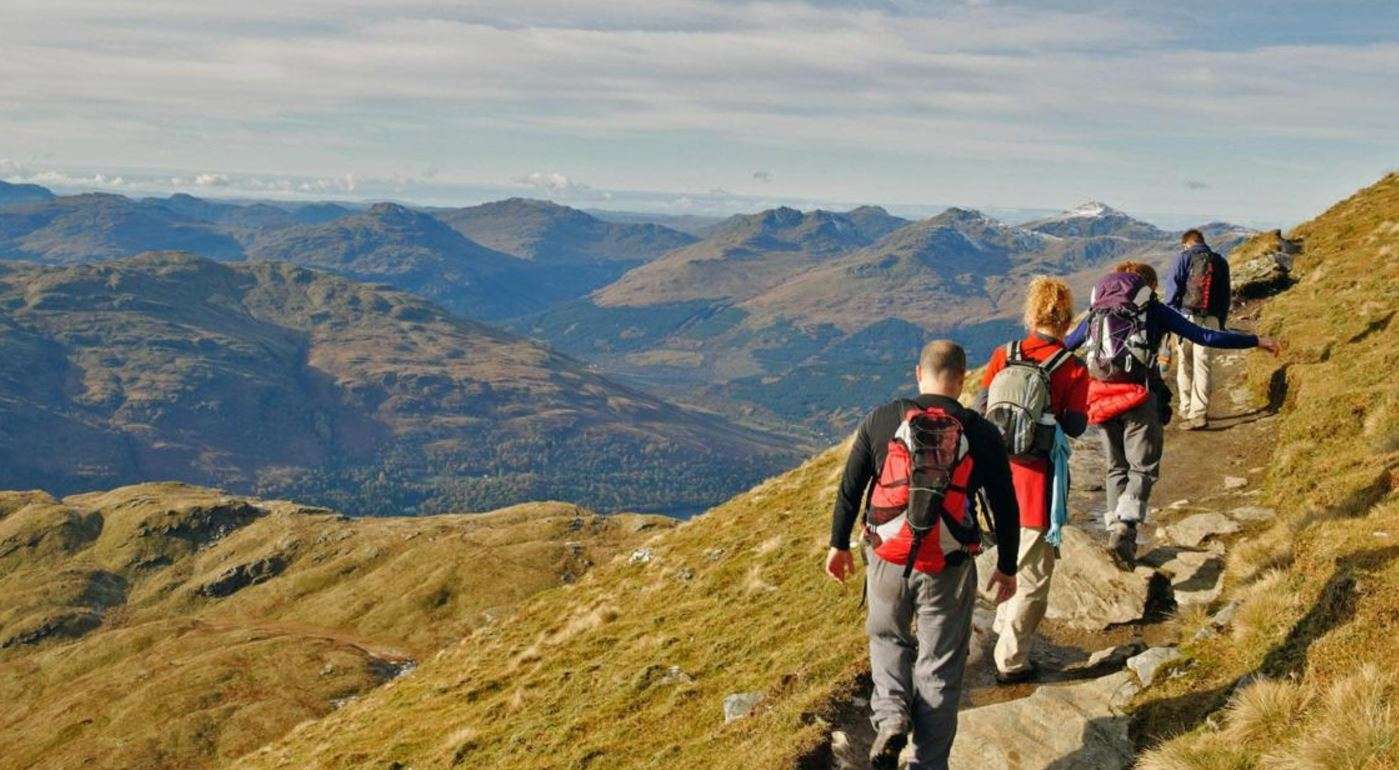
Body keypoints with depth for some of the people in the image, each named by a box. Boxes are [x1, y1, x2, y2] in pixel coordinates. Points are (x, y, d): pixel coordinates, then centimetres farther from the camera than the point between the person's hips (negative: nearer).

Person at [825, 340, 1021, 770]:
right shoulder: (982, 434, -4)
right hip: (948, 571, -1)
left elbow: (849, 488, 1)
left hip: (887, 560, 1)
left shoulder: (881, 420, -3)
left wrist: (839, 545, 14)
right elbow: (1005, 508, 1)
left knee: (888, 638, 26)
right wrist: (1007, 567, 14)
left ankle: (891, 714, 3)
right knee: (940, 667, 14)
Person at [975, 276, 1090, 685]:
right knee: (1033, 575, 6)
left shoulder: (1003, 355, -1)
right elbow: (1075, 427, -12)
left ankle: (1005, 626, 42)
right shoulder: (1073, 368, -12)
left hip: (1000, 469, 5)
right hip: (1038, 477, -5)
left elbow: (979, 409, -1)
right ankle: (1011, 662, 8)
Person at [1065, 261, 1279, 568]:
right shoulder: (1154, 310, 7)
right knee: (1144, 468, -1)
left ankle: (1117, 530, 12)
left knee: (1116, 469, 15)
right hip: (1141, 399, -4)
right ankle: (1123, 528, -20)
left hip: (1102, 398, 4)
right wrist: (1256, 341, 7)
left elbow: (1065, 345, 24)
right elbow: (1204, 337, 2)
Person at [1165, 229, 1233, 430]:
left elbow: (1173, 291, -5)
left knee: (1185, 365, 7)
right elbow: (1225, 297, 14)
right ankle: (1200, 413, -3)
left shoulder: (1185, 257, 1)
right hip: (1211, 321, 3)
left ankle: (1187, 410, 11)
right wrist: (1221, 325, 18)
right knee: (1203, 366, 3)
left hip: (1187, 317, -3)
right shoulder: (1221, 262, 13)